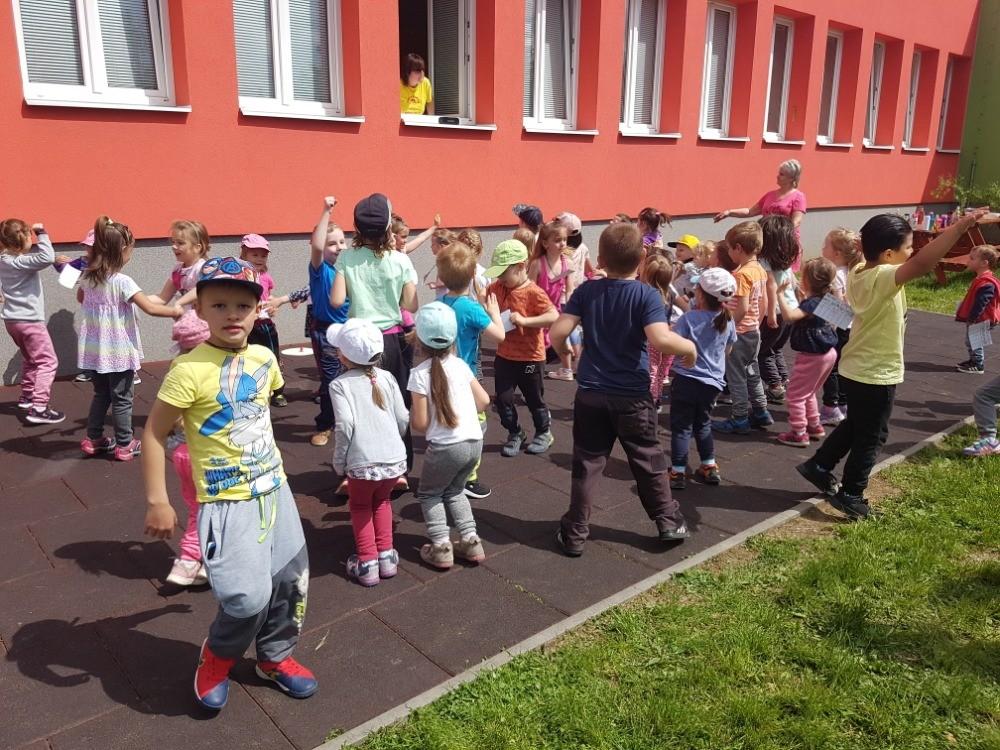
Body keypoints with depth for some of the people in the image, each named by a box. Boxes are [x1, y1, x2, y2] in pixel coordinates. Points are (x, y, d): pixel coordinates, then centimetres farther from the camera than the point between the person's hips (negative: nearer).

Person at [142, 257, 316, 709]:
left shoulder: (264, 358, 1)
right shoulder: (189, 370, -19)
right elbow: (154, 433, -13)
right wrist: (157, 501, -15)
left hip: (275, 489, 7)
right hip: (228, 502, -7)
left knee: (291, 580, 15)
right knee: (248, 596, -13)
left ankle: (275, 657, 40)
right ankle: (217, 658, 21)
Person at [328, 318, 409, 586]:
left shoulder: (340, 384, -3)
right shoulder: (387, 377, 8)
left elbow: (345, 425, -15)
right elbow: (403, 419, 6)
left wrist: (339, 462, -3)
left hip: (363, 463, -3)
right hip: (396, 459, 4)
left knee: (360, 506, 22)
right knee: (382, 501, 29)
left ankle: (367, 563, 21)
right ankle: (386, 556, 29)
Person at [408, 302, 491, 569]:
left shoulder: (420, 373, -11)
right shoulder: (460, 364, 4)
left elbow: (420, 424, -12)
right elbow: (484, 401, 9)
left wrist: (409, 418, 9)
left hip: (446, 447, -5)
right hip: (475, 442, 5)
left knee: (429, 494, 19)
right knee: (454, 491, 27)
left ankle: (441, 548, 12)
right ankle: (470, 542, 22)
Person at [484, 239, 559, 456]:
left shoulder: (534, 293, -18)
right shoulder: (496, 288, 0)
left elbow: (554, 317, -28)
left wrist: (525, 320, -31)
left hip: (530, 357, -5)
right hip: (504, 356, 5)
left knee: (534, 399, 12)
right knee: (503, 399, 5)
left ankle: (544, 433, 35)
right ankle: (515, 434, 27)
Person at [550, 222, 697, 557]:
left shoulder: (586, 291, -3)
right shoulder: (647, 295, -11)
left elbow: (557, 332, -10)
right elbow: (660, 339, -26)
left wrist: (565, 353, 11)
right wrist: (689, 346, -7)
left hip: (591, 395, 2)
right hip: (633, 397, -1)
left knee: (586, 465, 10)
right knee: (649, 463, 15)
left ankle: (574, 534, 17)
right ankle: (669, 522, 28)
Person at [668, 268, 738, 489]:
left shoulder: (689, 318, -17)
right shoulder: (728, 321, -1)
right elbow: (727, 349, 12)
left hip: (686, 379, -5)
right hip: (713, 382, 5)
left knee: (681, 426, 4)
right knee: (703, 424, 22)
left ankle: (678, 472, 3)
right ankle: (710, 467, 26)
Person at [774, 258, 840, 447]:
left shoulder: (812, 303, -23)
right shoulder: (823, 300, 5)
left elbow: (789, 315, -39)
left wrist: (780, 294, -31)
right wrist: (804, 297, 19)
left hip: (812, 356, -10)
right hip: (826, 353, 10)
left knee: (795, 395, 1)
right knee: (808, 393, 24)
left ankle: (799, 433, 5)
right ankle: (814, 426, 33)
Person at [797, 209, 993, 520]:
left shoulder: (858, 273, -1)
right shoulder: (883, 278, -26)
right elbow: (923, 263, -43)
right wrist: (961, 225, -44)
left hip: (855, 369, 8)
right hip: (877, 374, -8)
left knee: (854, 425, 26)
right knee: (871, 437, 8)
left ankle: (818, 466, 37)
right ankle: (850, 496, 19)